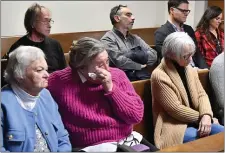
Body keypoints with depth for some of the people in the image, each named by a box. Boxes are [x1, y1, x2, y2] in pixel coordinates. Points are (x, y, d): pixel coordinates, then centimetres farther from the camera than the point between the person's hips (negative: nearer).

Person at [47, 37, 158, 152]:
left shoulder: (117, 75, 5)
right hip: (90, 147, -4)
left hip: (127, 141, 5)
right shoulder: (61, 81, -4)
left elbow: (136, 115, 0)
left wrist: (111, 89, -9)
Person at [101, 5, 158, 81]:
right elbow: (121, 62, -12)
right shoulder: (108, 39, 0)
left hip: (144, 78, 6)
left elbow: (153, 56, 8)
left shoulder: (135, 38, 19)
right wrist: (141, 66, 2)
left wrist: (132, 55, -6)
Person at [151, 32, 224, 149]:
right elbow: (175, 109, -17)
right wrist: (201, 117, -12)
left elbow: (201, 94, 4)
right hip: (174, 126, -7)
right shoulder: (159, 75, -16)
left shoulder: (190, 69, 9)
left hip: (194, 121, 7)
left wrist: (206, 115, -16)